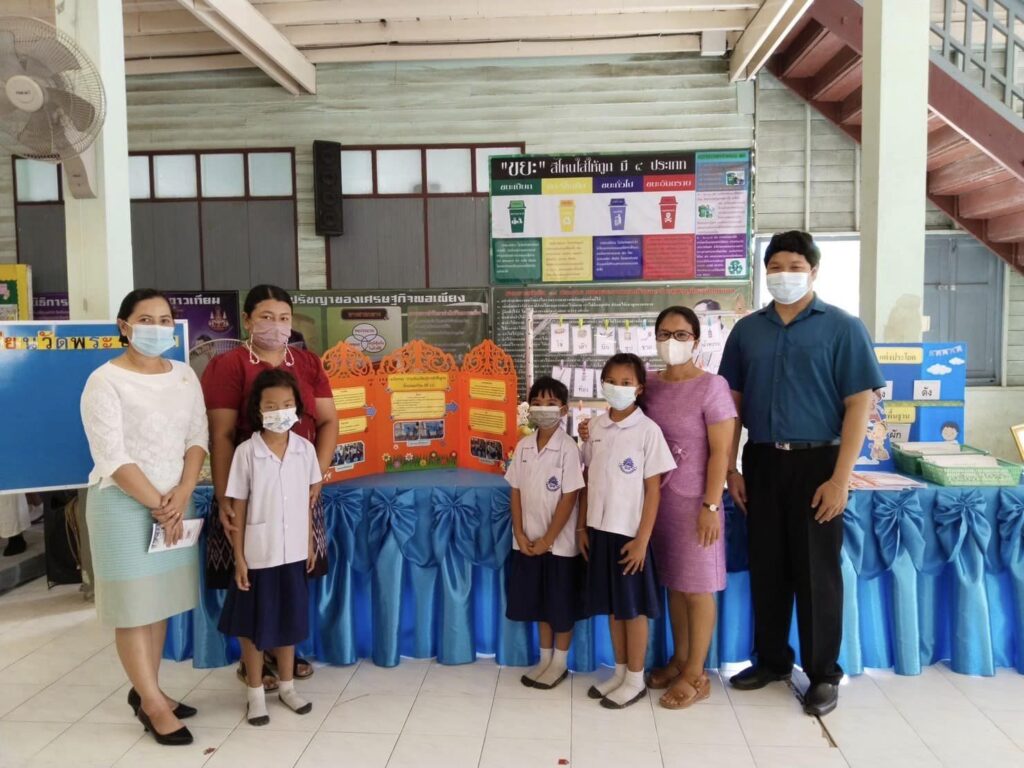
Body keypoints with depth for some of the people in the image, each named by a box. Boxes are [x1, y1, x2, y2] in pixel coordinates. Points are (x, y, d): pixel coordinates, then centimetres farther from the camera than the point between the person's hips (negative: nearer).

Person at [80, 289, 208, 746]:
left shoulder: (185, 376, 6)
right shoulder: (106, 381, -11)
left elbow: (197, 438, 4)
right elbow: (112, 457, -15)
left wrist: (181, 494, -10)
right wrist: (157, 505, -13)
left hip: (175, 501, 6)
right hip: (124, 504, -5)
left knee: (161, 599, 12)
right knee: (133, 604, 2)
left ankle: (145, 691, 28)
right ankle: (153, 704, 13)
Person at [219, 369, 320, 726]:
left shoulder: (305, 449, -4)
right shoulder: (246, 452, -12)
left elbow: (308, 500, 6)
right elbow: (238, 508, -8)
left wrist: (310, 543, 8)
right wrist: (238, 557, -7)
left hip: (293, 552, 3)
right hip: (258, 554, -3)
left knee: (289, 622, 16)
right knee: (254, 626, 11)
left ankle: (287, 686, 34)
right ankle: (255, 693, 29)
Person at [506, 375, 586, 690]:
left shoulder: (568, 448, -13)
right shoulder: (523, 446, 2)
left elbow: (569, 498, -14)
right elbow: (516, 492, 5)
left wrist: (548, 540, -14)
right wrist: (520, 534, -4)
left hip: (559, 543, -5)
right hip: (527, 541, 5)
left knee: (562, 605, 9)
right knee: (539, 603, 16)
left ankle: (560, 662, 25)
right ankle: (545, 659, 31)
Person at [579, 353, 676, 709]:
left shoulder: (647, 430, -10)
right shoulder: (596, 427, 4)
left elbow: (653, 490, -9)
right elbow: (588, 480, 10)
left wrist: (642, 539, -12)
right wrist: (582, 526, 8)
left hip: (630, 533, -5)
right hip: (600, 530, 5)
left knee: (633, 607, 7)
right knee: (612, 606, 15)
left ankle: (635, 679, 21)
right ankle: (620, 672, 30)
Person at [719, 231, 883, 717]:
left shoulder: (842, 327, -4)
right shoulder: (747, 330, 6)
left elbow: (860, 404, -8)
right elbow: (733, 401, 9)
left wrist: (840, 478, -13)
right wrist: (731, 467, 4)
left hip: (815, 462, -3)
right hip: (762, 461, 4)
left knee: (816, 571, 5)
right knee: (766, 566, 12)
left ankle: (823, 673, 22)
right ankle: (771, 659, 29)